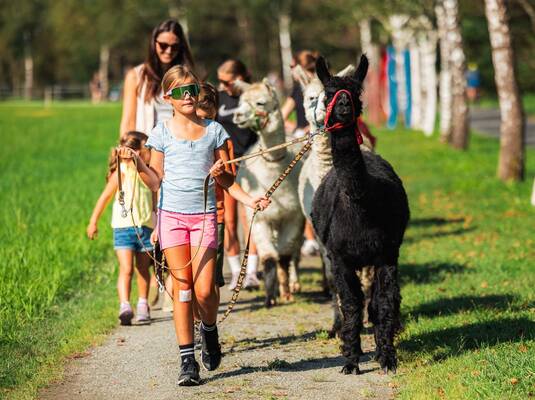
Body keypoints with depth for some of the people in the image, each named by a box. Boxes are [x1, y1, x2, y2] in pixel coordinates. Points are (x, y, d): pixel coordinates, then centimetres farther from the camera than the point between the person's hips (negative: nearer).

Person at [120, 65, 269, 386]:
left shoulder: (214, 131, 6)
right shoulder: (162, 134, 4)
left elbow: (227, 180, 10)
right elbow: (156, 182, 6)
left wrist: (248, 199, -7)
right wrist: (137, 163, -9)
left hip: (205, 215, 0)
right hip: (172, 215, 0)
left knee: (205, 290, -9)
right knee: (182, 287, -4)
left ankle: (209, 331, 24)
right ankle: (188, 361, 1)